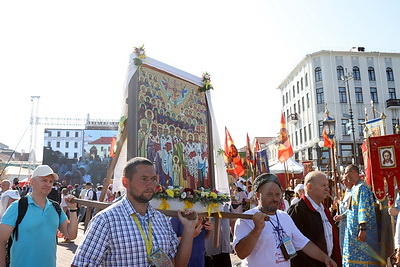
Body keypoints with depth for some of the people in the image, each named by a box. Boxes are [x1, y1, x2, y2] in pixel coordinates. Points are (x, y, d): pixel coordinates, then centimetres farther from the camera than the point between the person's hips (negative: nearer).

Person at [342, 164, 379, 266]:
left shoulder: (362, 187, -16)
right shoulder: (354, 188, 12)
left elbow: (364, 209, -22)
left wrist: (362, 229, -24)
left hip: (360, 230, -9)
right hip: (353, 229, 9)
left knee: (362, 258, -2)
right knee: (354, 257, 14)